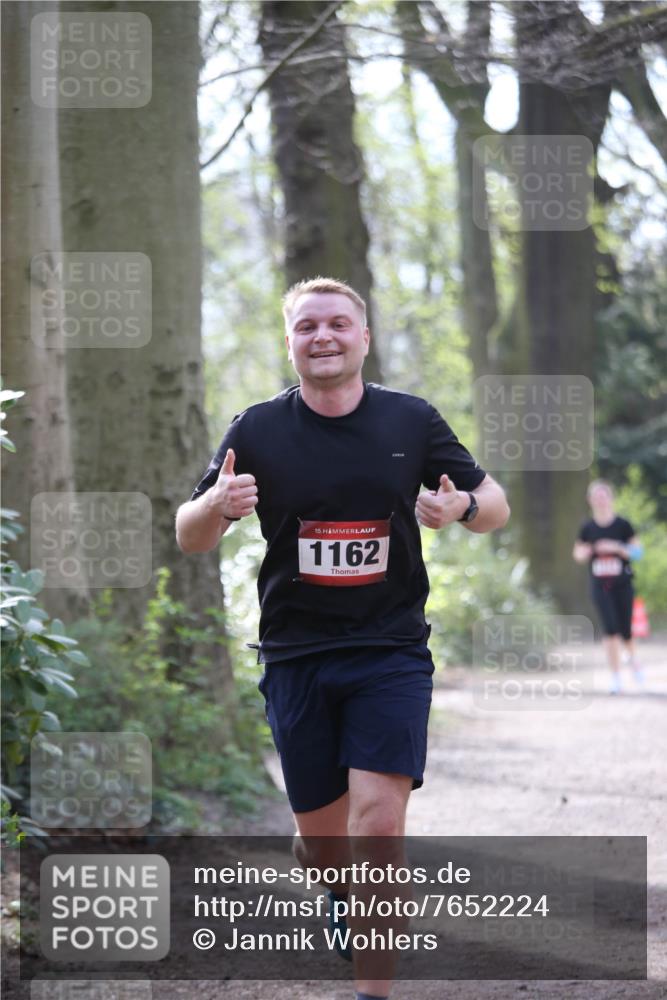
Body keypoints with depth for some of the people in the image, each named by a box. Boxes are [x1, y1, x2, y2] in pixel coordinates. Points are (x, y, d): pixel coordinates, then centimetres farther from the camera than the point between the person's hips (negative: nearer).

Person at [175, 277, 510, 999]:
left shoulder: (412, 422, 0)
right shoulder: (258, 430, 0)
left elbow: (495, 506, 8)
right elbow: (190, 538, 3)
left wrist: (461, 506, -16)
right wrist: (217, 504, -21)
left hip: (391, 652, -1)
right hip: (296, 658, 1)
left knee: (378, 822, -14)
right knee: (320, 830, 9)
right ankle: (336, 890, 45)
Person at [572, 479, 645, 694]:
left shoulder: (622, 525, -4)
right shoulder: (588, 528, 3)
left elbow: (637, 551, -4)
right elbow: (577, 553, 14)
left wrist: (617, 548, -19)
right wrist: (585, 552, -9)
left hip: (622, 585, -1)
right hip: (600, 586, 1)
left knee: (625, 631, 3)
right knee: (610, 630, -10)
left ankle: (632, 658, 37)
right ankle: (615, 676, -3)